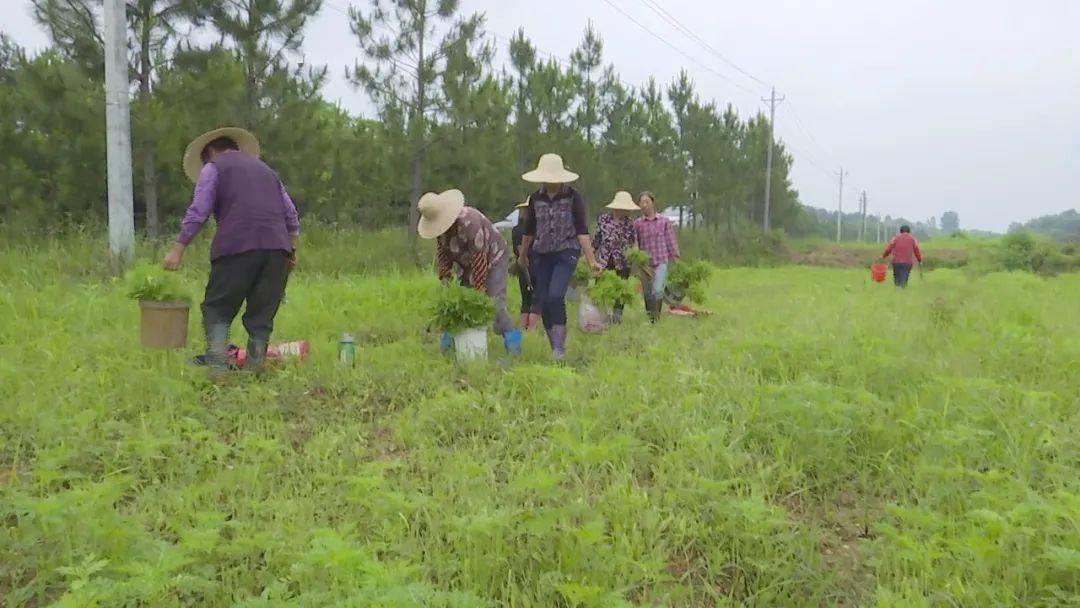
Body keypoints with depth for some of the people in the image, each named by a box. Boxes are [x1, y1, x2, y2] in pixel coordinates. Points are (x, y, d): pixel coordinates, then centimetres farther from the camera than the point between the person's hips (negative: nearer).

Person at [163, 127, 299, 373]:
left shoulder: (213, 168, 13)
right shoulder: (266, 170, 29)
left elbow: (198, 212, 0)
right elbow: (291, 215, 22)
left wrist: (178, 250, 1)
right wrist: (292, 250, 22)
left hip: (236, 246, -4)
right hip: (277, 247, 5)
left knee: (217, 309, 4)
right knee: (262, 315, 9)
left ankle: (217, 365, -9)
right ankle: (256, 365, 6)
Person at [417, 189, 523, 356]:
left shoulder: (470, 222, -34)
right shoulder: (441, 223, -9)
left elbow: (479, 259, -32)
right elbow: (442, 251, 3)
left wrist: (479, 290, -29)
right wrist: (445, 277, -6)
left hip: (493, 261, -8)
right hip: (467, 265, 8)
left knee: (494, 305, -17)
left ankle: (514, 348, -11)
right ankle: (448, 345, 15)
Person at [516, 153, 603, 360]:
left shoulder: (573, 197, -4)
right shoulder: (535, 199, 6)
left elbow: (582, 231, -7)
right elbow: (529, 230, 19)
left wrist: (592, 260, -13)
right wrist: (522, 255, 28)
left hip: (566, 252, -4)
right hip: (541, 255, 5)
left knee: (555, 296, -23)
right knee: (543, 301, 2)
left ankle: (560, 346, -12)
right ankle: (555, 349, 15)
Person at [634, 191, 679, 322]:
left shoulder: (665, 222, 4)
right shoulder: (637, 224, 5)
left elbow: (671, 242, 7)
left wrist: (676, 261, 5)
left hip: (661, 262, -2)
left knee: (657, 290, -21)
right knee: (648, 295, 6)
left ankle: (655, 318, -14)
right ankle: (649, 318, 20)